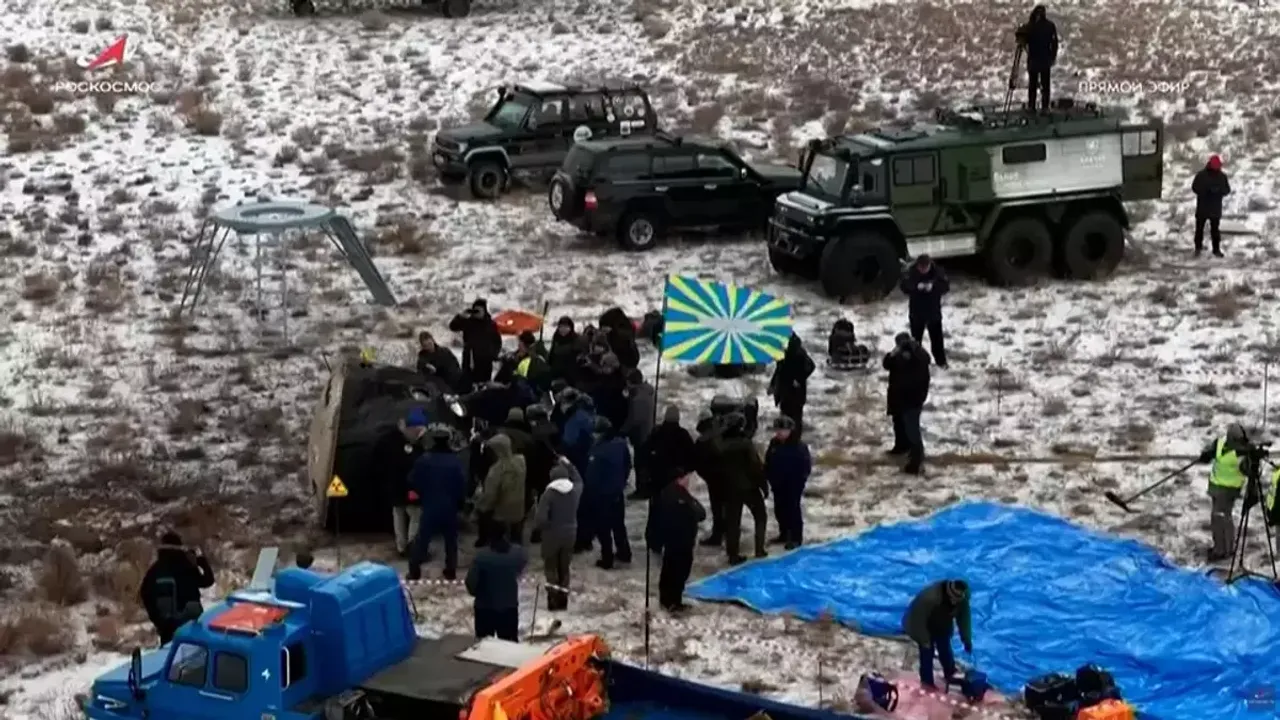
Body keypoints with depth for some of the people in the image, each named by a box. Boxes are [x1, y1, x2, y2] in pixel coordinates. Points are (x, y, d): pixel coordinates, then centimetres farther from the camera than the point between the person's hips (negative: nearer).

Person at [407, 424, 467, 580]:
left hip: (430, 506, -1)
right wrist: (460, 503, 7)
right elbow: (462, 485, -6)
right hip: (450, 507, 1)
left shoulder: (424, 459, -9)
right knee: (450, 540, 13)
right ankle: (450, 572, 16)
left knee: (422, 538, 7)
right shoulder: (456, 461, -7)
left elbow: (413, 482, -2)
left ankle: (414, 572, 8)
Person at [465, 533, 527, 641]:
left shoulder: (482, 557, -23)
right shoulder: (518, 553, -12)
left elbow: (471, 582, -19)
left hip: (485, 607, -3)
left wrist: (476, 593, 2)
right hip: (510, 606, 3)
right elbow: (521, 568, 9)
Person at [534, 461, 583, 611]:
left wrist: (538, 527, -1)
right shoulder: (575, 490, -3)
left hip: (552, 534, -4)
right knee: (564, 568, 15)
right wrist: (569, 465, 27)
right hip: (570, 534, 4)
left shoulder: (549, 493, -17)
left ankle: (553, 599, -7)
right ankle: (563, 601, 17)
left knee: (550, 567, 8)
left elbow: (541, 517, -22)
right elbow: (578, 480, 24)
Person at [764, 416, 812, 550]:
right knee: (780, 509, 16)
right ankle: (784, 534, 33)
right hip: (778, 484, 7)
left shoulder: (799, 446, -17)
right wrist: (770, 477, 5)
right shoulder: (774, 444, 2)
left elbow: (806, 465, -14)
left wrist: (800, 481, -16)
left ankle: (796, 538, 7)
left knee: (793, 510, -1)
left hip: (793, 485, -7)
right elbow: (768, 463, 11)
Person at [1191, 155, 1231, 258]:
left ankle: (1216, 249, 11)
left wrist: (1219, 190, -19)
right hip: (1202, 207, -1)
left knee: (1215, 229, 4)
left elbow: (1227, 190, 4)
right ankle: (1198, 248, 19)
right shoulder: (1201, 175, -6)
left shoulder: (1222, 176, 3)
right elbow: (1194, 187, -9)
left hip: (1216, 208, 1)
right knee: (1199, 228, 7)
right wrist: (1207, 190, -23)